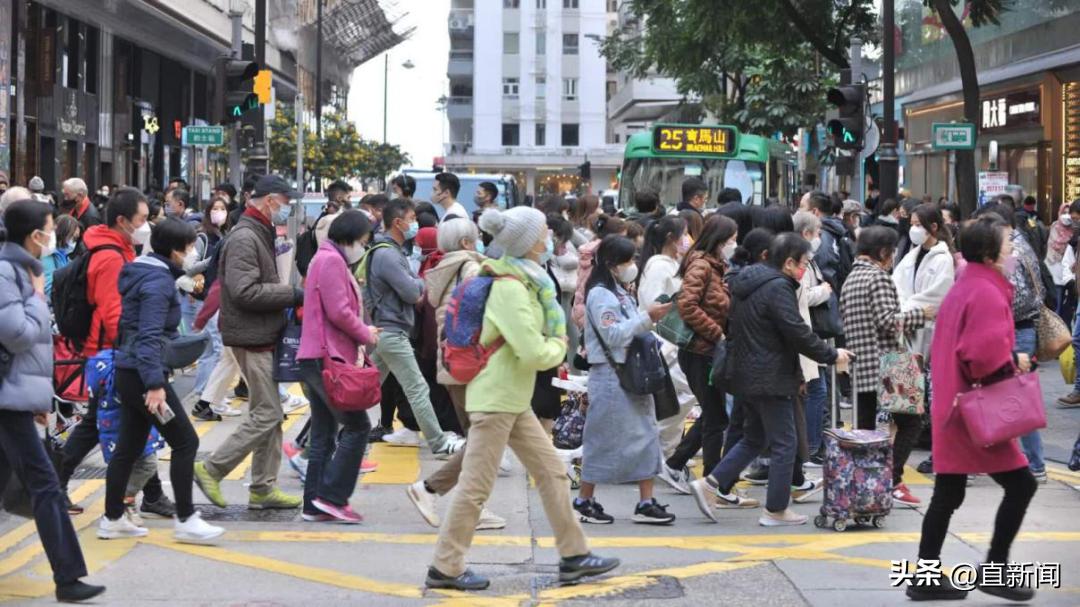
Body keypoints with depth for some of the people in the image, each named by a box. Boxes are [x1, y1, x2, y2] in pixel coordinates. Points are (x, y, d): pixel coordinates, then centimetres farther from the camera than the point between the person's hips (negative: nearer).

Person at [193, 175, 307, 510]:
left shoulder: (260, 234, 17)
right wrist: (291, 294, -19)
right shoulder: (244, 237, -16)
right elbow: (244, 291, -24)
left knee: (270, 413, 12)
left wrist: (287, 297, 6)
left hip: (263, 336, 10)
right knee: (266, 414, -8)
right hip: (251, 337, -10)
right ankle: (211, 469, -1)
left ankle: (263, 487, 18)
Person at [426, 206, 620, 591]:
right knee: (476, 485, -3)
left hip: (514, 400, 10)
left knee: (552, 472, 11)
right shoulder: (511, 288, -20)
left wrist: (553, 343, 3)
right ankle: (445, 568, 6)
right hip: (495, 399, -10)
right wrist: (559, 346, -5)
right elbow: (533, 354, -23)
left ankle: (574, 556, 17)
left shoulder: (524, 282, 10)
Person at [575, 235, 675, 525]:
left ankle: (646, 503, 6)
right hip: (610, 374, -9)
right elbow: (614, 335, -19)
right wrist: (647, 317, -18)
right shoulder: (600, 294, -11)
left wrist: (651, 319, 5)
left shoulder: (622, 292, 16)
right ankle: (584, 502, 9)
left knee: (645, 435, 5)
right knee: (603, 438, -2)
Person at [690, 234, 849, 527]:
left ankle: (709, 485, 11)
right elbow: (797, 333, -21)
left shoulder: (749, 282, 12)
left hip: (746, 375, 10)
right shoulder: (778, 288, -18)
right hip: (771, 378, -10)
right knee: (783, 443, 1)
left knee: (754, 437, 19)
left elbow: (733, 327, 21)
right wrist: (831, 355, -9)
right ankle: (776, 510, 6)